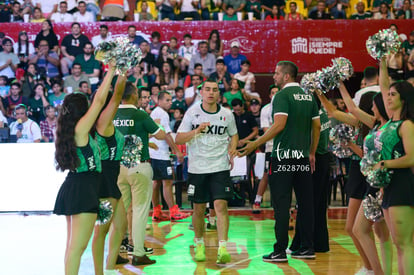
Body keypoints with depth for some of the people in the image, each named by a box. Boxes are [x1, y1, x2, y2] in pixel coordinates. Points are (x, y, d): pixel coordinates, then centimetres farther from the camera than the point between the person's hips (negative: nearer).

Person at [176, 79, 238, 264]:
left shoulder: (227, 114, 3)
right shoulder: (192, 113, 0)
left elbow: (234, 134, 21)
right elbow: (178, 139, -3)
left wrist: (232, 148, 1)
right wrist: (196, 131, -19)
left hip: (220, 167, 0)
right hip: (197, 168, 0)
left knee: (221, 205, -13)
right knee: (199, 209, 8)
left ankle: (222, 248, -17)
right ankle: (199, 244, 28)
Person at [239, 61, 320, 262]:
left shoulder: (282, 95, -9)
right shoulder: (308, 96, 13)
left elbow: (279, 125, -19)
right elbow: (317, 126, 14)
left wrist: (256, 144, -16)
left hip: (284, 156, -7)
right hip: (303, 157, 7)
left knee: (281, 204, -4)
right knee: (305, 203, 9)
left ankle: (280, 251, -3)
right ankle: (307, 248, 13)